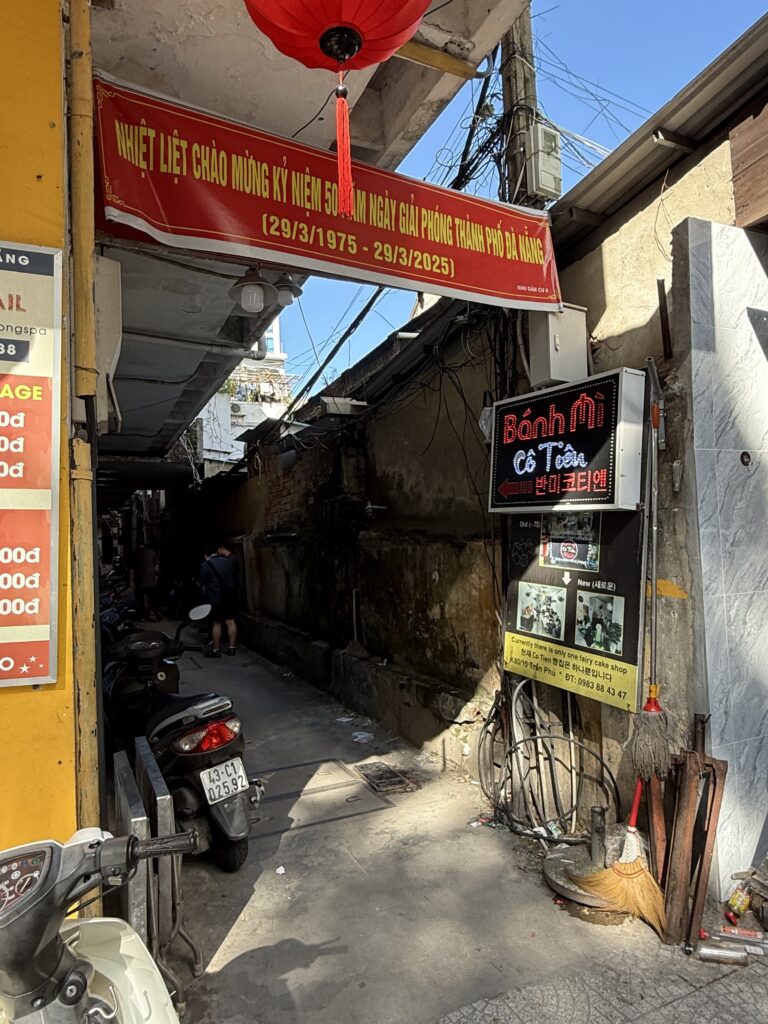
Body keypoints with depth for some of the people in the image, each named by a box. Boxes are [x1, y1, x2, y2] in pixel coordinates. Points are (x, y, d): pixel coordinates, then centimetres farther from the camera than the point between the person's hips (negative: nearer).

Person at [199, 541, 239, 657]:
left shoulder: (205, 565, -4)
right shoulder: (228, 561, 8)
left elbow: (202, 583, 3)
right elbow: (236, 577, 14)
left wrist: (207, 590, 23)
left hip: (217, 597, -4)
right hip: (231, 595, 4)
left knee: (217, 624, 3)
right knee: (231, 621, 9)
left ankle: (216, 650, 10)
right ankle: (232, 647, 15)